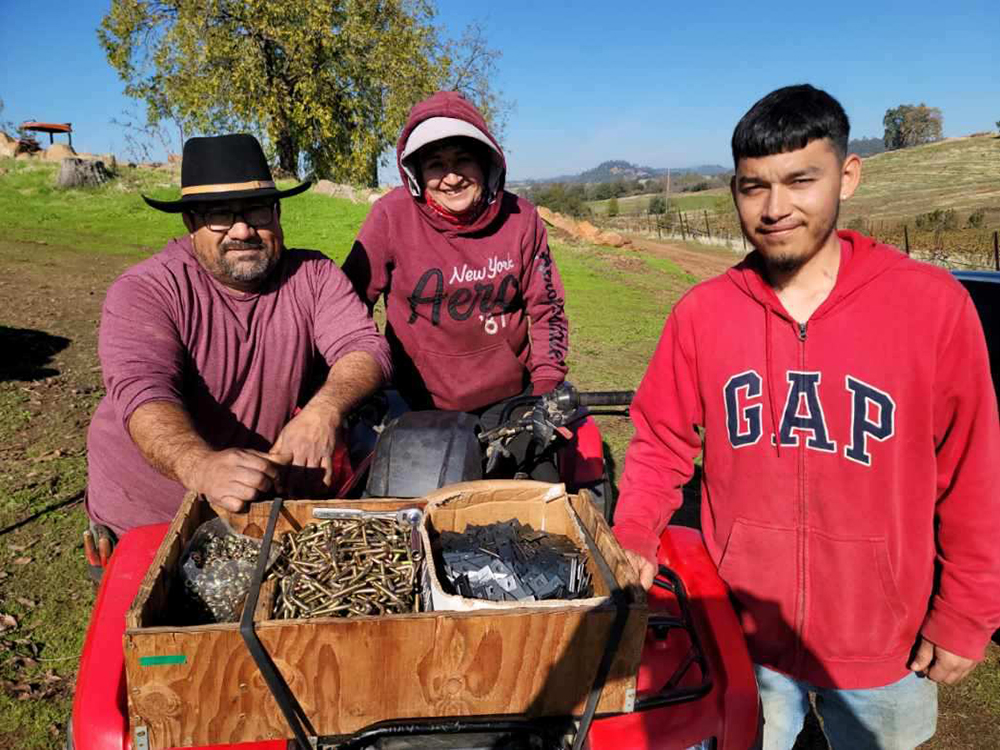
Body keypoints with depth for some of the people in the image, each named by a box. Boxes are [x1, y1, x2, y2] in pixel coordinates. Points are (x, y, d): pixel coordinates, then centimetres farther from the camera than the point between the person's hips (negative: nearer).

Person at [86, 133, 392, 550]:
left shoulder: (312, 276, -2)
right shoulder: (144, 290, -12)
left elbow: (364, 345, -12)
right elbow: (142, 390, -26)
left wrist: (325, 409, -35)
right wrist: (201, 466, -47)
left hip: (271, 499, 2)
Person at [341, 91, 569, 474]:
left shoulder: (520, 218, -6)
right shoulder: (393, 215, -13)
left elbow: (546, 310, 1)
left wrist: (547, 385, -9)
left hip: (508, 402, 2)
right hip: (419, 407, -1)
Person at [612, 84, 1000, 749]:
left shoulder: (932, 303, -13)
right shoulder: (702, 312, -9)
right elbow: (662, 444, 0)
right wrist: (633, 538, -12)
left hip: (881, 644, 0)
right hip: (741, 630, 1)